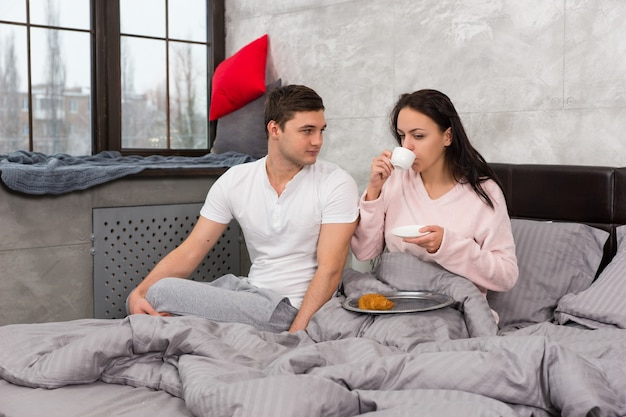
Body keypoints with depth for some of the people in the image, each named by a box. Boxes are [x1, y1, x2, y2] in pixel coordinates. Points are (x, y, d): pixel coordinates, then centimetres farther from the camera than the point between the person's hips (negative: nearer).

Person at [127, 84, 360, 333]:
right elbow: (189, 252, 0)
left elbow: (329, 270, -15)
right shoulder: (235, 180, 1)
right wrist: (138, 293, -15)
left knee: (161, 293, -16)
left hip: (290, 307, -5)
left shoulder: (337, 184, -10)